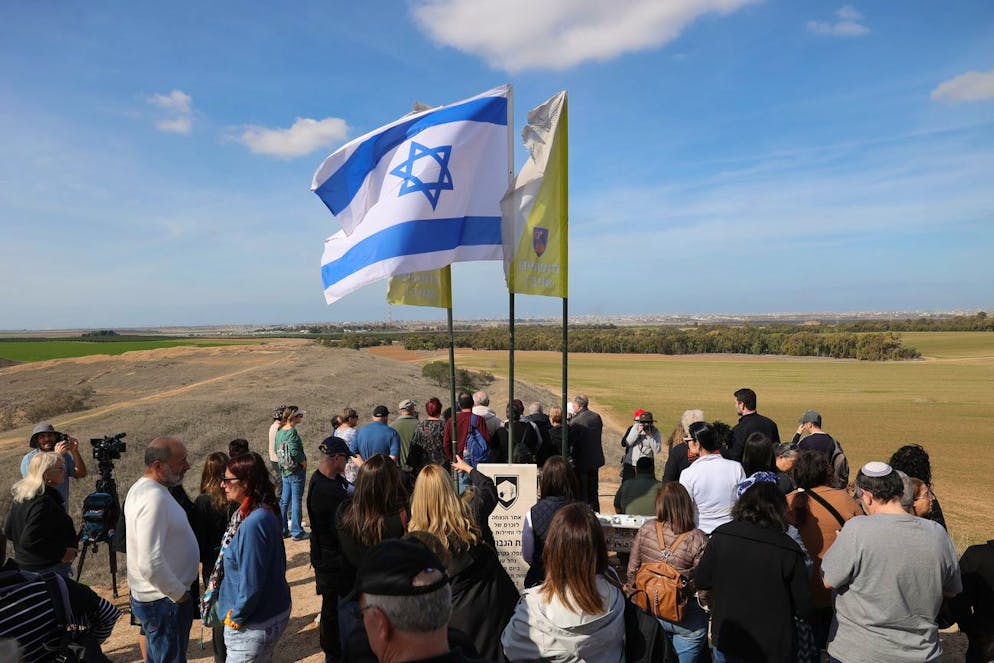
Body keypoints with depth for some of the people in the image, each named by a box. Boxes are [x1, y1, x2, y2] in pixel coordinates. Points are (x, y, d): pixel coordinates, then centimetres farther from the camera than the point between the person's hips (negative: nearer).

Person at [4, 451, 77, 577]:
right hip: (49, 570, -10)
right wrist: (62, 553, -21)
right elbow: (29, 541, -28)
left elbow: (8, 532, 14)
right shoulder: (43, 502, -24)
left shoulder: (20, 495, 5)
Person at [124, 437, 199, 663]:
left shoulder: (140, 488, 5)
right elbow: (151, 564, -32)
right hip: (165, 602, -10)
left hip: (150, 597, 10)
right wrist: (180, 594, -18)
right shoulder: (154, 498, -28)